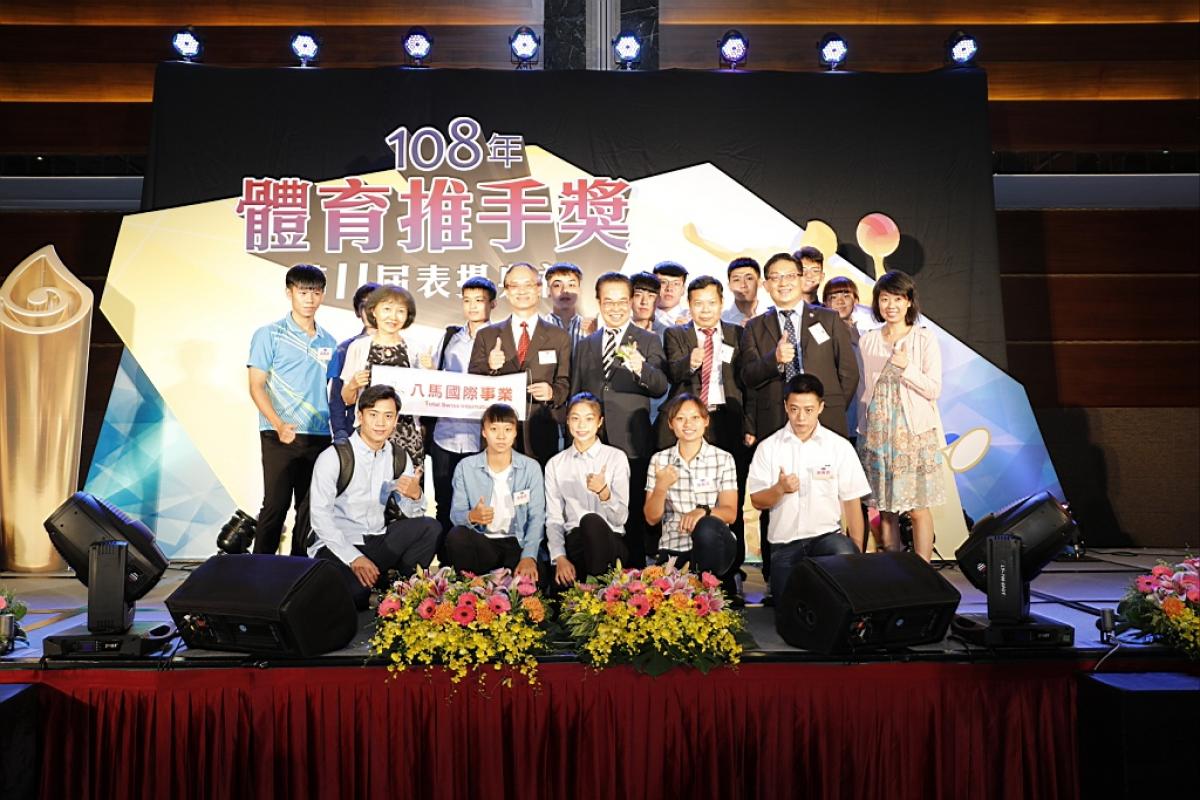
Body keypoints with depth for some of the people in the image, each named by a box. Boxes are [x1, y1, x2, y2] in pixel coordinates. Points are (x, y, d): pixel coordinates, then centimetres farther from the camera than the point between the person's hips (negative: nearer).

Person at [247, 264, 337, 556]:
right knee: (276, 505, -2)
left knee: (309, 509, 8)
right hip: (281, 437, -4)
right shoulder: (270, 334, 0)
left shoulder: (328, 342, 13)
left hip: (320, 437, 4)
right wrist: (279, 425, -18)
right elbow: (256, 387, -6)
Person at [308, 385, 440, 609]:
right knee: (355, 592, -33)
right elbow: (320, 516, -16)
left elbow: (412, 513, 5)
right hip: (338, 545, -5)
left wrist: (415, 495, -20)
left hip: (378, 541, 5)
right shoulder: (333, 457, -10)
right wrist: (354, 557, -24)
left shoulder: (398, 457, 5)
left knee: (429, 527, -16)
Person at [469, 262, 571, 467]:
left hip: (542, 437, 0)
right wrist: (490, 368, -12)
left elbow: (565, 385, 9)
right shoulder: (486, 335, 12)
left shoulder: (559, 337, 10)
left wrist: (552, 392, -13)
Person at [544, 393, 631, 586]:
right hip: (574, 541, 1)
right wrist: (560, 558, -10)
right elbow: (553, 519, 7)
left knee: (591, 520, -36)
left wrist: (604, 492, -20)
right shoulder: (555, 465, 14)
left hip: (611, 541, -1)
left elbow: (620, 518, 0)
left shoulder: (617, 458, 7)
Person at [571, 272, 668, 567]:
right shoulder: (585, 345, 16)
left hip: (632, 446, -3)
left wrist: (641, 368, -30)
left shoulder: (648, 342, 4)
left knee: (634, 518, -2)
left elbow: (660, 388, -10)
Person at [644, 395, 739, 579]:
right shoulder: (659, 460, 5)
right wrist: (661, 487, -16)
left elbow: (730, 513, -4)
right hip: (672, 550, 0)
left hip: (713, 546, 1)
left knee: (706, 527, -33)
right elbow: (652, 518, 2)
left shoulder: (723, 459, 2)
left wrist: (703, 511, -25)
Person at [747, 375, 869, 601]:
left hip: (827, 534, -1)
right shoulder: (768, 447, 3)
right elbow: (757, 501, 1)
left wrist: (858, 551, -5)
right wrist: (779, 489, -20)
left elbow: (851, 501, 2)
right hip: (784, 543, 1)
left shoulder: (840, 447, 1)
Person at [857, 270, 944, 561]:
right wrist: (862, 432, 12)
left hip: (914, 431, -3)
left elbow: (934, 390, -4)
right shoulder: (867, 342, 9)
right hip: (876, 433, 3)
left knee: (918, 508, -4)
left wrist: (907, 367, -18)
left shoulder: (925, 338, -1)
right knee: (884, 508, 7)